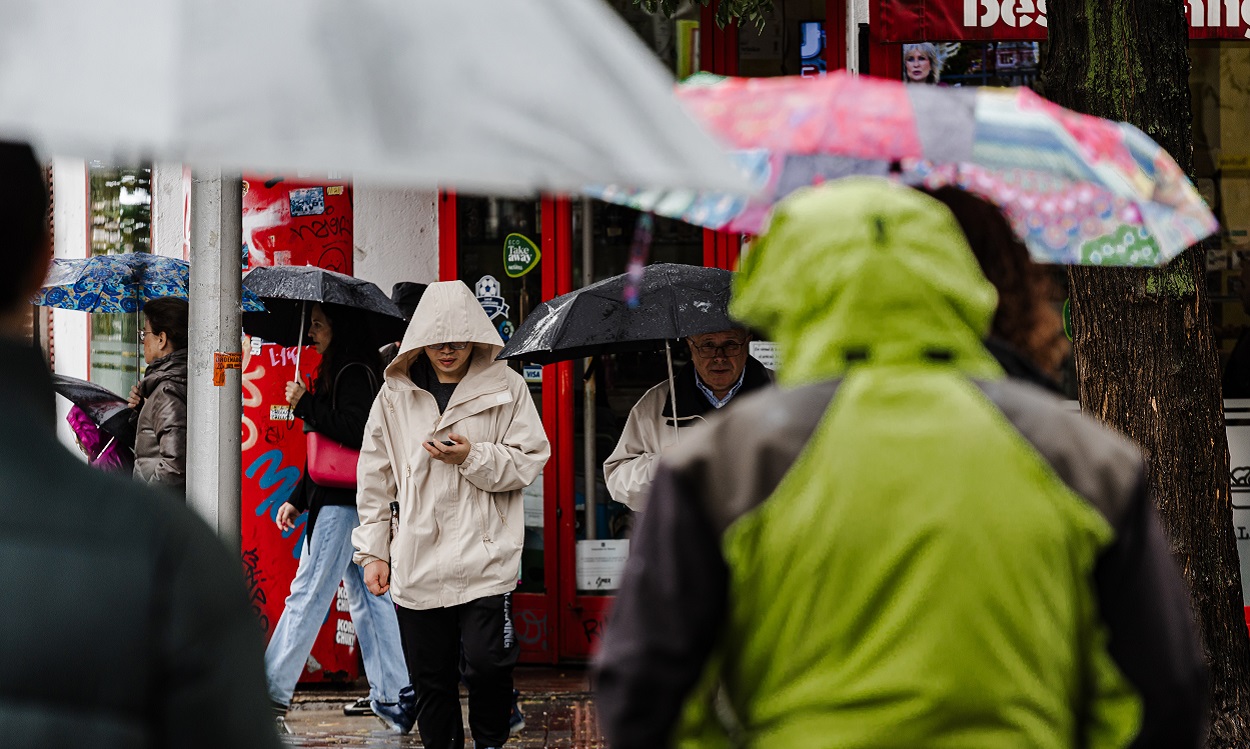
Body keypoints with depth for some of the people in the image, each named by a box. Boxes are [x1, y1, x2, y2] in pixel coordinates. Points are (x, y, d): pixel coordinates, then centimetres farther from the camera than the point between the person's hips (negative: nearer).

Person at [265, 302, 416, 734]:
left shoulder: (355, 373, -11)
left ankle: (271, 692, -6)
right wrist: (296, 500, 20)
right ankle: (395, 697, 8)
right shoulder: (339, 372, 19)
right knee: (368, 598, 8)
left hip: (343, 503, -10)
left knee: (307, 595, -8)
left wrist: (306, 406, -17)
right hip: (341, 500, 10)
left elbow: (355, 431, -24)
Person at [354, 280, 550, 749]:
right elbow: (375, 478, 13)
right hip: (417, 563, 2)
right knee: (430, 679, 5)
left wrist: (473, 457, -13)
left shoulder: (505, 387, 3)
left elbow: (530, 462, 2)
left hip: (485, 555, -2)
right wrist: (373, 551, 10)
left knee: (487, 663, -12)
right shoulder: (396, 394, 8)